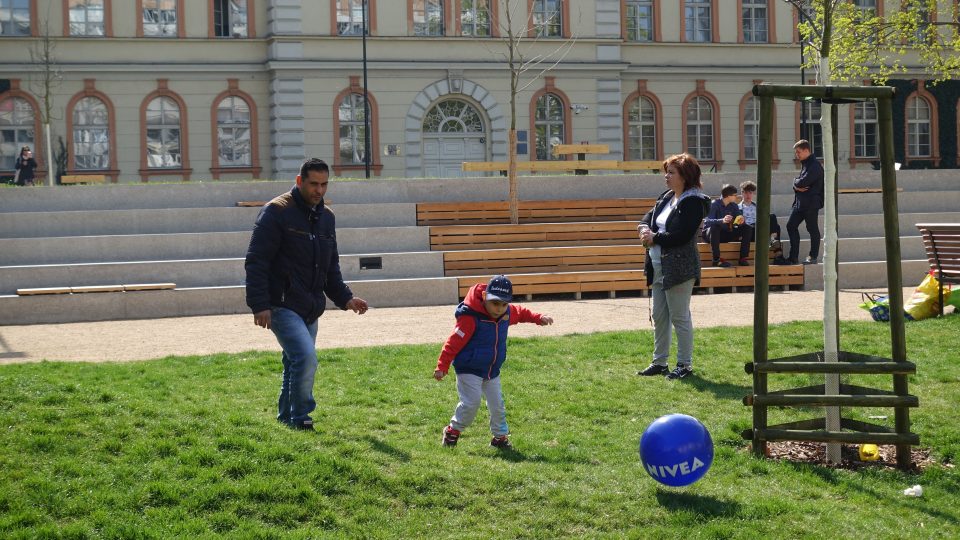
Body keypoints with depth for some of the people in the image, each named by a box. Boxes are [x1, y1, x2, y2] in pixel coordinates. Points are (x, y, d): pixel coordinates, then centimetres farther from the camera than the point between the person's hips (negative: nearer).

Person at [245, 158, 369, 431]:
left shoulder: (326, 217, 14)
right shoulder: (277, 212, -9)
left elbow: (331, 267, 24)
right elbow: (256, 262, -12)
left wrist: (345, 298, 10)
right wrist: (260, 305, -19)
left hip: (310, 309, 8)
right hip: (282, 306, -7)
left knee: (296, 363, 14)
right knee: (306, 358, -20)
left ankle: (286, 417, 28)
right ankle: (300, 418, -7)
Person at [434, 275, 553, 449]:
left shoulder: (507, 313, -4)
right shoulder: (471, 317, -26)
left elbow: (520, 313, 22)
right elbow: (454, 342, -24)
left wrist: (539, 318, 13)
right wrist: (442, 367, -23)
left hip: (492, 370, 7)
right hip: (469, 369, -7)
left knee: (497, 405, 10)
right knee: (471, 403, -16)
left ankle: (500, 436, 26)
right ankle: (453, 430, 5)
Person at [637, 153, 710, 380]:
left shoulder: (693, 202, -14)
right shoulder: (666, 197, 13)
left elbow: (682, 236, -22)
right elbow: (648, 217, 19)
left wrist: (655, 238, -12)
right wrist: (644, 228, -5)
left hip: (679, 267, -9)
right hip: (659, 266, 9)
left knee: (679, 317, -3)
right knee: (659, 316, 14)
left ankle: (685, 365, 7)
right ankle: (659, 362, 23)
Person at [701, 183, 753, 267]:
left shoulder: (734, 205, 5)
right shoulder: (714, 204, -14)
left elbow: (737, 222, 0)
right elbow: (707, 222, -28)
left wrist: (741, 221, -26)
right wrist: (722, 221, -46)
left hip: (726, 234, 6)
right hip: (710, 234, -6)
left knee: (747, 229, -8)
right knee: (714, 228, -39)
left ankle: (743, 258, -13)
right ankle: (716, 259, -36)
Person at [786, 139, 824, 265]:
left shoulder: (814, 166, -14)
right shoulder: (805, 164, 16)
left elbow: (803, 182, -23)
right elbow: (797, 183, 15)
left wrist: (796, 182, -2)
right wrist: (797, 186, -7)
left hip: (811, 203, -9)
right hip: (800, 202, 9)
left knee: (813, 229, 1)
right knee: (791, 226, 5)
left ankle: (813, 257, 10)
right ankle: (793, 257, 7)